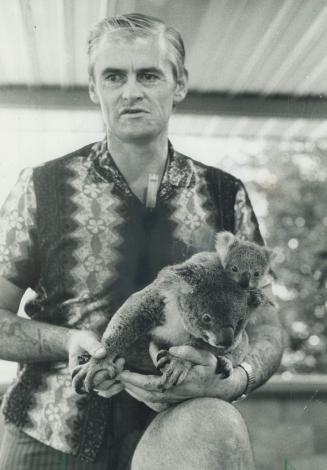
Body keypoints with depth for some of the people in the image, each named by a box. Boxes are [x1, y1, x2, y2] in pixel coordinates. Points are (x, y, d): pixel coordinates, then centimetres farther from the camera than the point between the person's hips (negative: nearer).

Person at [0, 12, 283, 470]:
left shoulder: (225, 196, 4)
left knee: (214, 430, -32)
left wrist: (232, 381, -16)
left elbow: (265, 327, 6)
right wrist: (68, 340, -14)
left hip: (178, 423, -2)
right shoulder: (42, 188, 1)